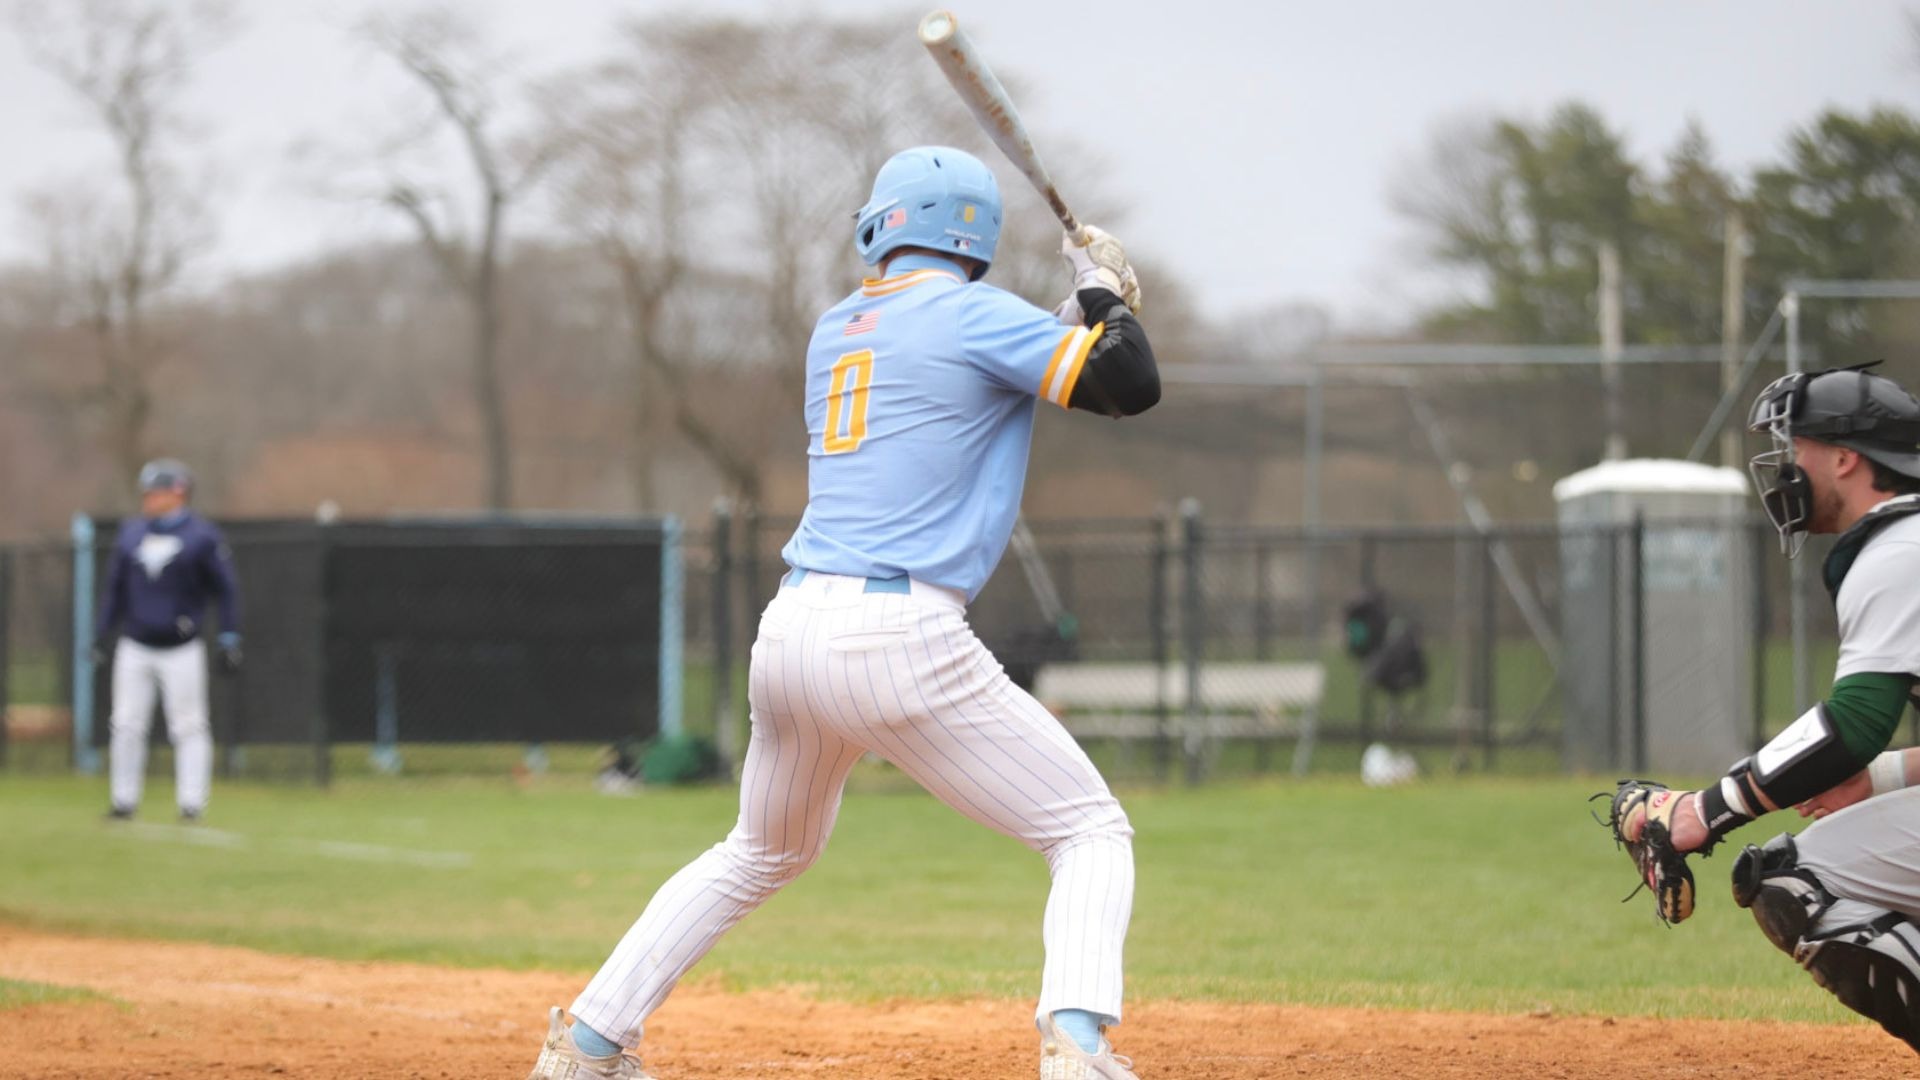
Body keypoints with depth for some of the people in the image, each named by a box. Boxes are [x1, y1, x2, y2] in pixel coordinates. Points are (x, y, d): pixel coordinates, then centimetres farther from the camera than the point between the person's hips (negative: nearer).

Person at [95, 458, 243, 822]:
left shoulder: (202, 536, -5)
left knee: (189, 727, -3)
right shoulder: (131, 533, 8)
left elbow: (226, 589, -2)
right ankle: (124, 801, 10)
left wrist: (229, 639, -7)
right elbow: (116, 587, 17)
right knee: (127, 725, 3)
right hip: (134, 648, 4)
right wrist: (103, 634, 13)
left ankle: (192, 803, 0)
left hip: (181, 651, -4)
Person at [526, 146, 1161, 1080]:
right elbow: (1130, 384, -6)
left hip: (790, 633, 7)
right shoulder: (972, 316, -2)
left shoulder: (835, 331, 18)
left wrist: (1079, 315, 24)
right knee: (1092, 833, 3)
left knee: (763, 855, 30)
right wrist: (1104, 292, 13)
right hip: (900, 642, -6)